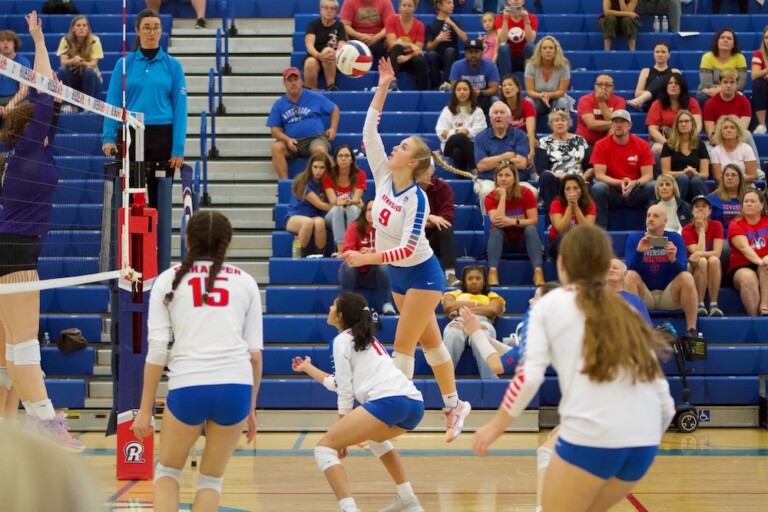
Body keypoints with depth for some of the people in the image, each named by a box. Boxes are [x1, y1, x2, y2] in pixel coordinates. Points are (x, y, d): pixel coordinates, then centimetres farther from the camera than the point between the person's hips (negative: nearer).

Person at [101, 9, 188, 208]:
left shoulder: (172, 65, 3)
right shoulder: (124, 64, 4)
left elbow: (180, 108, 0)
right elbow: (113, 103, 1)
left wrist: (178, 149, -7)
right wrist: (108, 137, -11)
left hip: (162, 137, 0)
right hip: (130, 135, 0)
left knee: (159, 196, 3)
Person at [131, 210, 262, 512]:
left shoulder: (168, 281, 11)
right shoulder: (245, 282, 14)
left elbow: (157, 350, 4)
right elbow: (255, 353, 10)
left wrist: (145, 410, 8)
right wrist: (251, 408, 19)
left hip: (187, 387, -1)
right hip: (236, 386, 1)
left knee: (167, 471, 22)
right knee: (211, 480, 17)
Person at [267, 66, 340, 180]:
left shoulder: (314, 97, 8)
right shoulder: (279, 104, 10)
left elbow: (334, 109, 17)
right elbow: (275, 130, 5)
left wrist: (333, 129, 3)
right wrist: (287, 139, -14)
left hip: (315, 138, -2)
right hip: (292, 143, 2)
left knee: (319, 149, -37)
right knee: (276, 147, -28)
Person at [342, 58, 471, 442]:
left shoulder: (416, 199, -23)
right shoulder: (383, 177, -4)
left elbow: (407, 248, -28)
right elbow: (369, 132, -5)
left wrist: (366, 258, -36)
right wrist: (382, 88, -10)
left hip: (421, 274, -7)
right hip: (398, 276, 7)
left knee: (402, 346, -7)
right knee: (430, 342, 14)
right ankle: (455, 406, 24)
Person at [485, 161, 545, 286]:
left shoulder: (526, 193, -10)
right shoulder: (491, 198, -10)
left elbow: (534, 221, -14)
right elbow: (497, 222, -26)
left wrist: (513, 221, -30)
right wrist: (503, 197, -26)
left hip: (523, 239, 0)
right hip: (502, 240, 0)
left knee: (531, 229, -30)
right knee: (495, 230, -30)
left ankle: (538, 272, -44)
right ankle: (492, 272, -47)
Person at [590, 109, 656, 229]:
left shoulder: (642, 145, -2)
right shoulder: (601, 145, -4)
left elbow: (648, 175, -6)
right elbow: (599, 175, -9)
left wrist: (634, 183, -28)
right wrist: (620, 183, -26)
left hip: (635, 192, 1)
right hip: (612, 191, -1)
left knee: (653, 187, -29)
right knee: (598, 188, -33)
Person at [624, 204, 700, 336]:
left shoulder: (675, 238, -1)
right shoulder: (634, 238, -1)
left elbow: (682, 270, -12)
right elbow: (629, 269, -13)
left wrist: (673, 260, -35)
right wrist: (638, 252, -32)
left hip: (669, 295, 0)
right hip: (644, 295, 0)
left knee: (686, 277, -26)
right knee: (630, 276, -27)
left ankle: (692, 331, -26)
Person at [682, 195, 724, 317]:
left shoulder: (716, 226, -4)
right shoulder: (687, 230, -7)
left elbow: (717, 253, -16)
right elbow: (697, 252, -21)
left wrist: (699, 254, -33)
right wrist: (701, 230, -17)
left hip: (713, 271, 1)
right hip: (693, 271, -1)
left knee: (713, 260, -33)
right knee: (702, 261, -34)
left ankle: (714, 305, -34)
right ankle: (700, 305, -34)